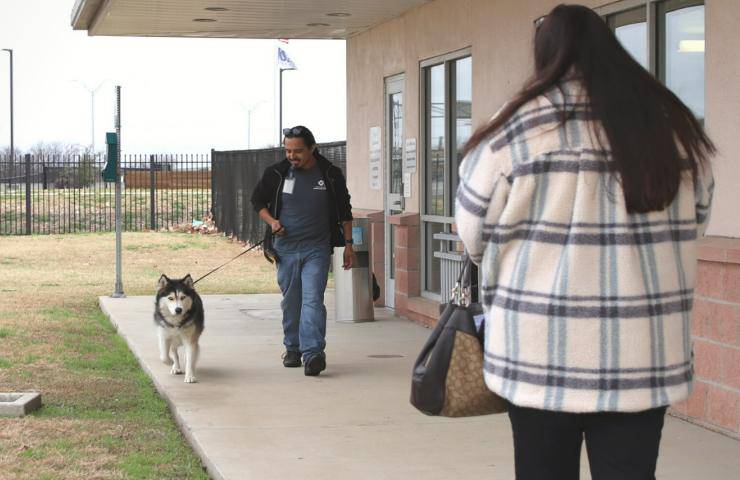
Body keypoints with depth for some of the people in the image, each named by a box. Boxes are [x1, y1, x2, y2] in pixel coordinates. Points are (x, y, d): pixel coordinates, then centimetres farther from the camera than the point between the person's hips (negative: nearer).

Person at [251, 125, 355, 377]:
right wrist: (271, 221, -5)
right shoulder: (276, 173, 0)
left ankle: (312, 353, -22)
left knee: (312, 299, -14)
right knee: (291, 301, 10)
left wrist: (348, 244, 7)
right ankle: (292, 348, 26)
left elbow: (344, 211, 9)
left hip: (317, 249, -2)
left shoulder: (331, 175, 0)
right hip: (286, 248, 2)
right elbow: (257, 200, 13)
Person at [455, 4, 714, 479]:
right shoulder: (673, 122, 5)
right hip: (643, 349, 3)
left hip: (544, 347, -2)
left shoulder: (522, 124, -7)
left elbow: (474, 230, 0)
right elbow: (694, 221, 14)